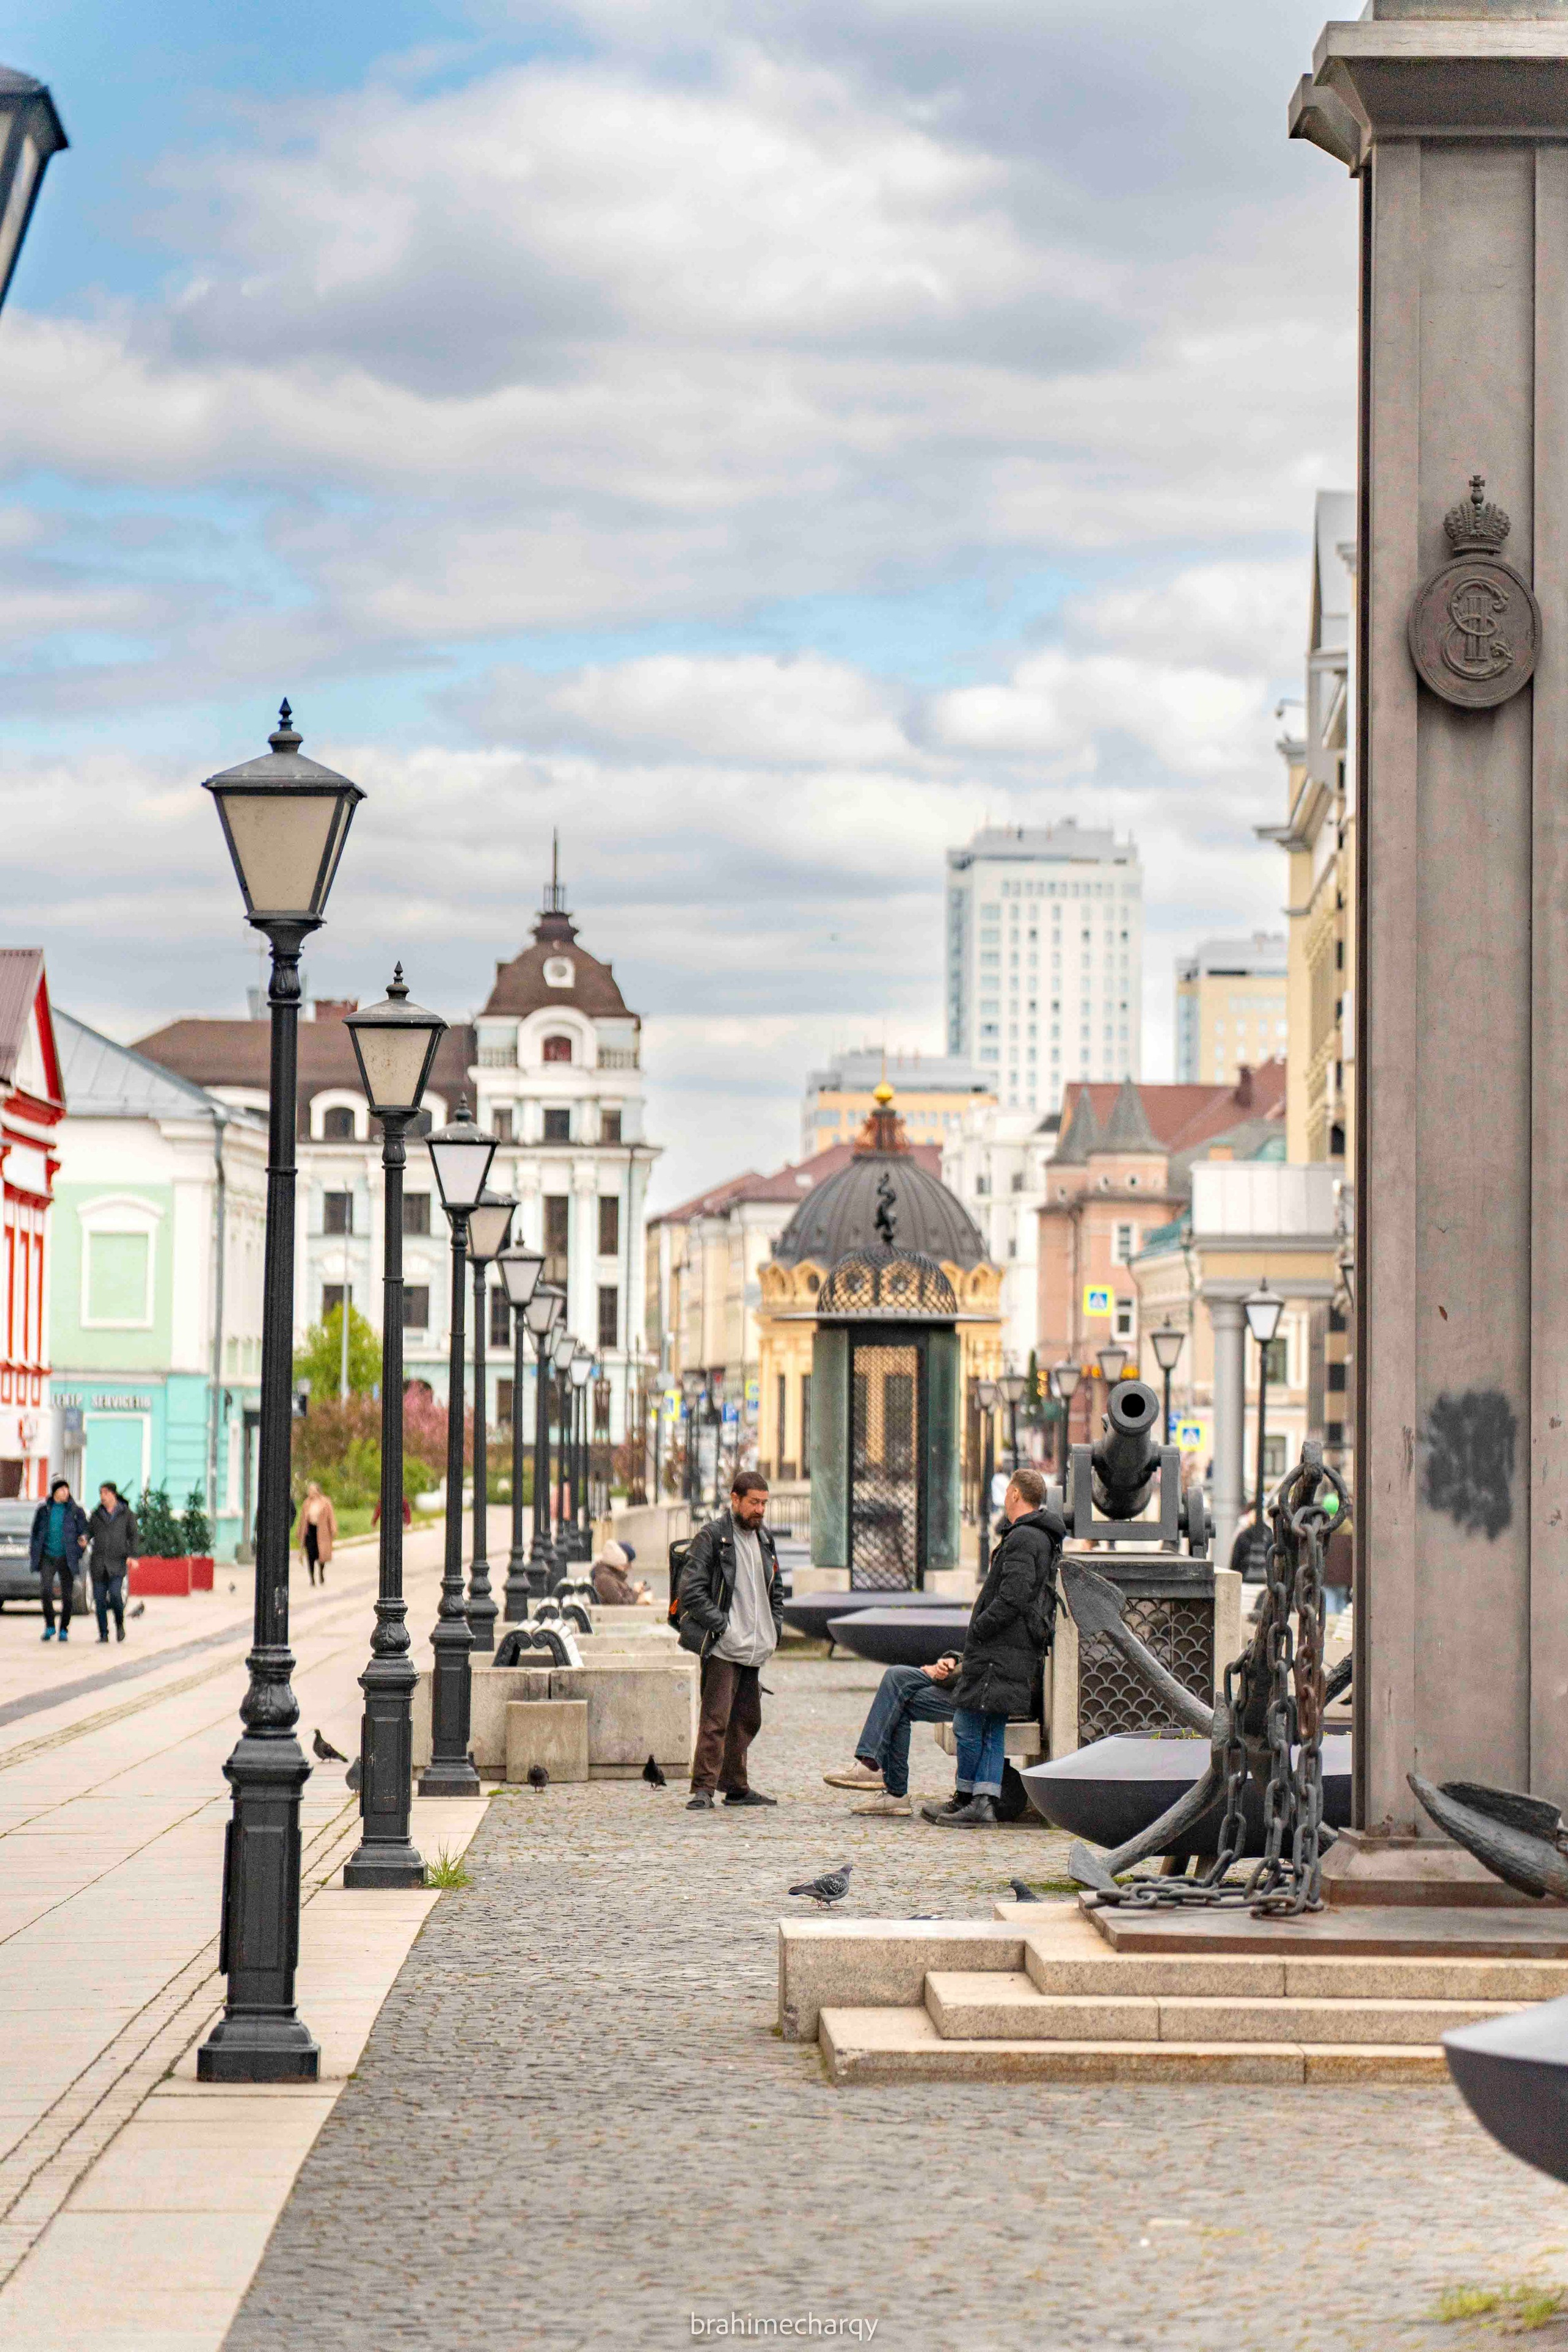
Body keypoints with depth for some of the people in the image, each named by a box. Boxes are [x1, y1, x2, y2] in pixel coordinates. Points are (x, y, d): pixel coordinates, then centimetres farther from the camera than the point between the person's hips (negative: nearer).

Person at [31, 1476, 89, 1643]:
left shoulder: (76, 1510, 3)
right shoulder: (44, 1509, 7)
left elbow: (84, 1529, 5)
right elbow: (36, 1533, 15)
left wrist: (84, 1539, -17)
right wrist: (34, 1554, 9)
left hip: (67, 1558, 0)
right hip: (48, 1557, 0)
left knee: (68, 1595, -1)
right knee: (47, 1591, -15)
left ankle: (64, 1629, 13)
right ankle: (49, 1626, 2)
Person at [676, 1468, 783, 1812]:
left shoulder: (764, 1539, 16)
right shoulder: (711, 1537, -7)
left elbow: (775, 1589, 28)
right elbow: (692, 1590, -13)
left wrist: (775, 1627, 13)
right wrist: (721, 1626, -17)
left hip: (755, 1649, 8)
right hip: (722, 1647, -8)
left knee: (747, 1719, 12)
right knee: (715, 1719, -12)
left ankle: (736, 1787, 21)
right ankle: (703, 1789, -11)